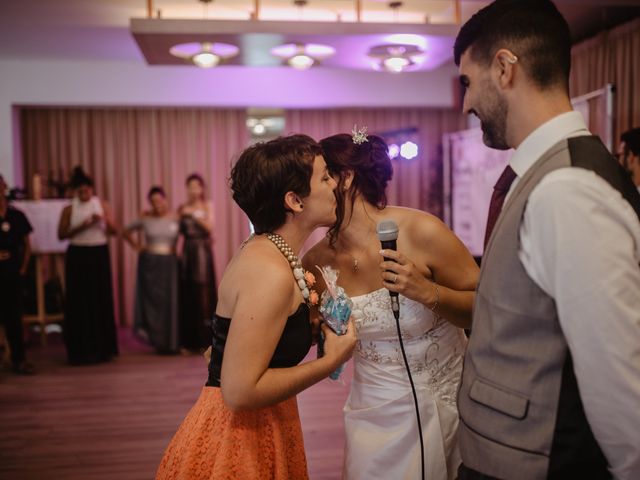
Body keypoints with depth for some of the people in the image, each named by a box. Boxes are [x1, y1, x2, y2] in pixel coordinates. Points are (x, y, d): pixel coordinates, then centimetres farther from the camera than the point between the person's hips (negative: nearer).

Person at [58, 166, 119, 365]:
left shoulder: (103, 206, 6)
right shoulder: (68, 209, 2)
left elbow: (114, 231, 3)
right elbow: (61, 235, -4)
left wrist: (104, 220, -15)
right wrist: (81, 227, -16)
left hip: (99, 254, 2)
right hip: (78, 256, -1)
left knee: (101, 300, 2)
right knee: (79, 302, -2)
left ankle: (102, 348, 12)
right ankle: (81, 351, 4)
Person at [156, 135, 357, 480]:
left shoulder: (265, 251, 4)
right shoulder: (271, 273, -25)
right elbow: (240, 391, -27)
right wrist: (330, 361, -17)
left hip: (255, 430, 9)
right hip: (238, 441, -9)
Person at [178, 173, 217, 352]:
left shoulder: (207, 206, 5)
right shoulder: (183, 208, 9)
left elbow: (210, 227, -7)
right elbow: (178, 230, 8)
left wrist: (194, 215, -13)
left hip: (203, 251, -2)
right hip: (187, 251, 2)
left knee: (203, 291, -4)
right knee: (187, 293, 0)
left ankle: (205, 339, 2)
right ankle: (189, 341, 8)